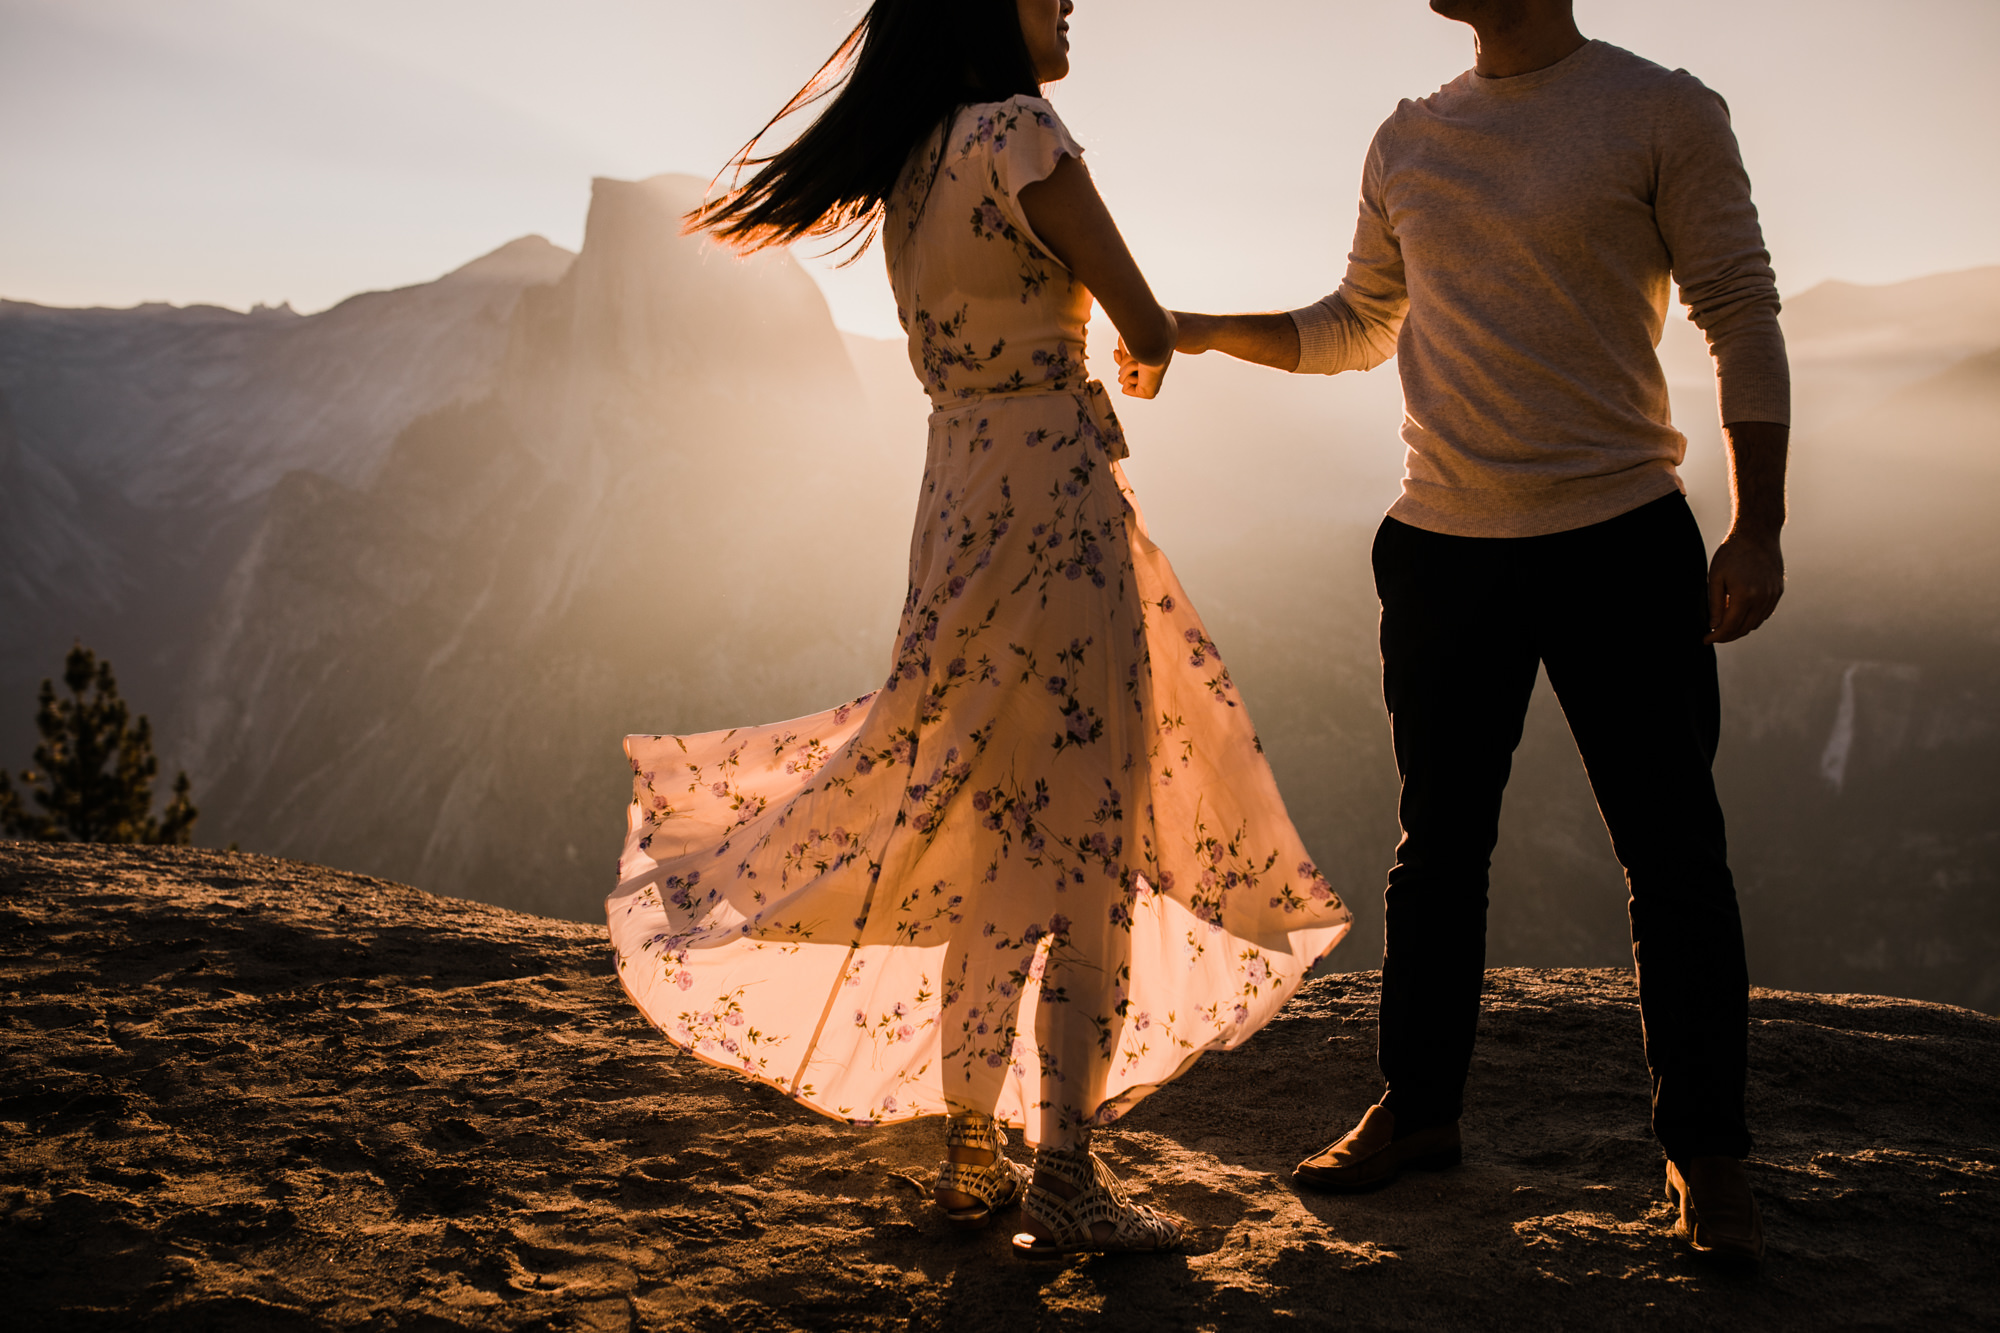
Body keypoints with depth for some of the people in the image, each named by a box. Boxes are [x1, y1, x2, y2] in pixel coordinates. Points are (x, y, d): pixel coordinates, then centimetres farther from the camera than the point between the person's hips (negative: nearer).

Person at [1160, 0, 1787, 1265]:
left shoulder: (1664, 111, -3)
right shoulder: (1408, 142, 11)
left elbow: (1743, 317, -5)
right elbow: (1359, 324, 24)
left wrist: (1759, 528, -11)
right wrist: (1204, 331, 15)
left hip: (1622, 540, -4)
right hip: (1445, 547, 4)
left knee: (1674, 851, 0)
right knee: (1439, 844, 10)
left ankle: (1707, 1148, 13)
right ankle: (1419, 1110, 23)